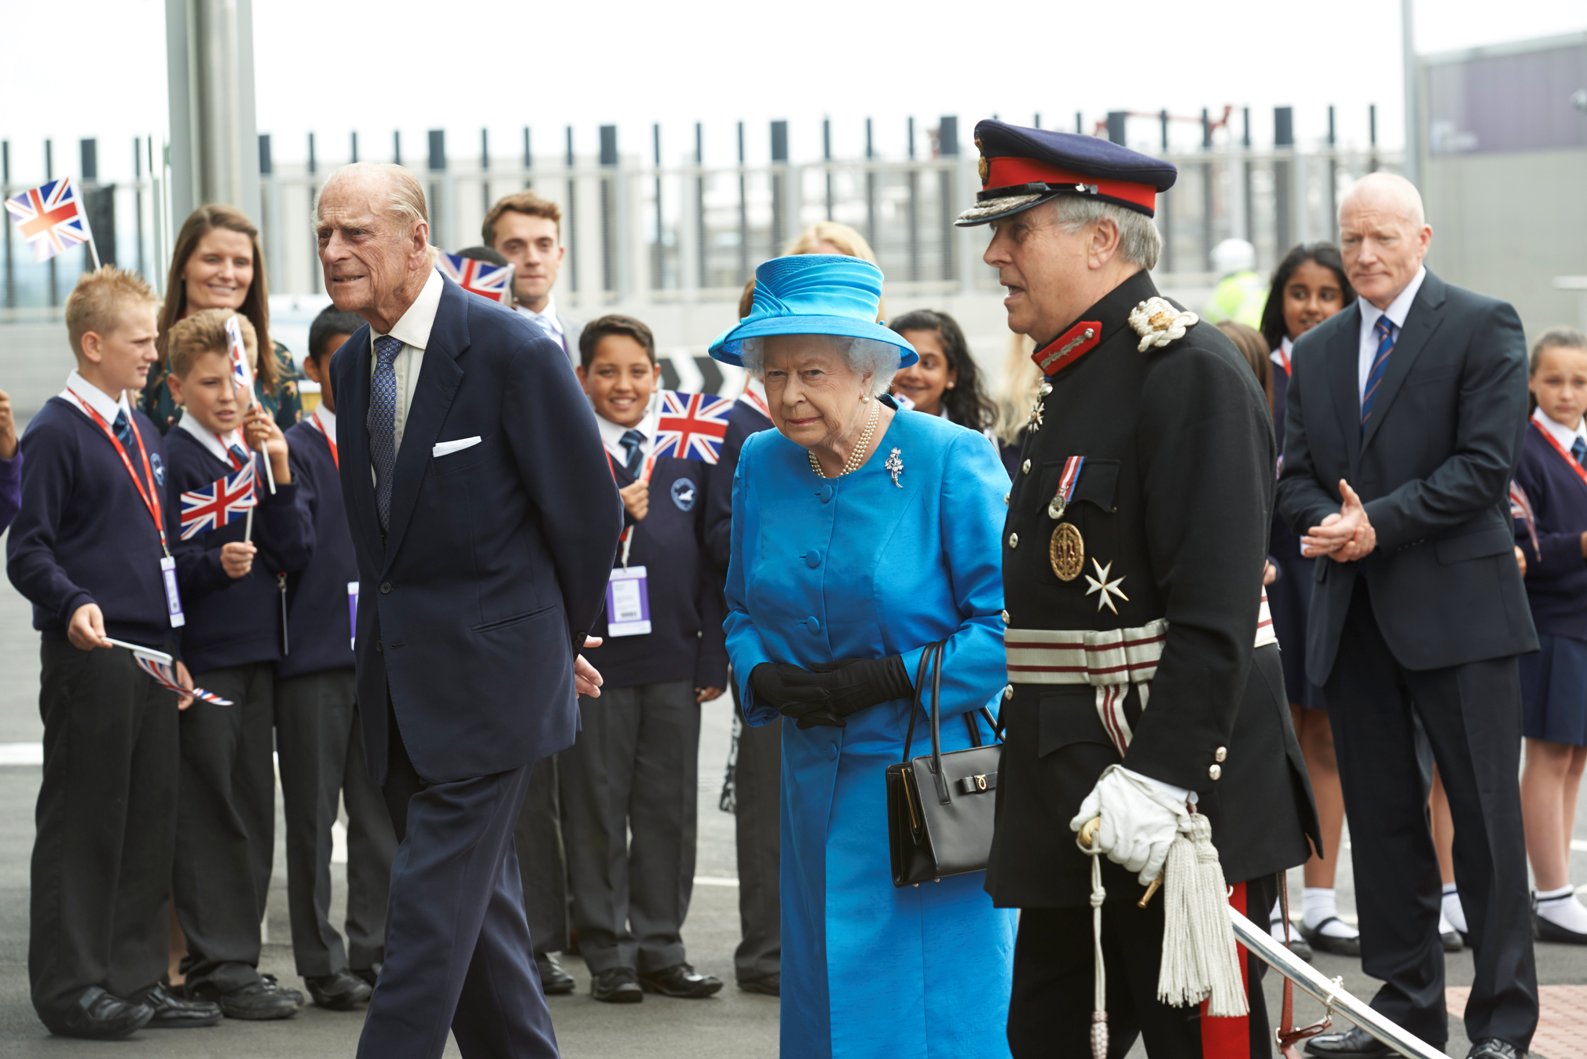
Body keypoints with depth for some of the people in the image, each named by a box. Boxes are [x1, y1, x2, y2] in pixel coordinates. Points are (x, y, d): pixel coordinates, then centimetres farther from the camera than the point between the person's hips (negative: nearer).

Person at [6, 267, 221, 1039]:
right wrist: (73, 607, -29)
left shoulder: (143, 432, 17)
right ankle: (72, 985, 2)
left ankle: (135, 977, 15)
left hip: (150, 655, 8)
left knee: (150, 821, 9)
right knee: (83, 821, -3)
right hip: (88, 654, -8)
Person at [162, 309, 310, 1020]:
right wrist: (215, 565, -28)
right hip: (199, 657, -6)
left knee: (252, 809, 8)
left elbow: (295, 554, 3)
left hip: (257, 652, 6)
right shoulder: (170, 460, -6)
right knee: (208, 812, -5)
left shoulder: (257, 453, 12)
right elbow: (164, 565, -11)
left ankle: (237, 957, 15)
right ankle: (217, 967, -2)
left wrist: (279, 473, -7)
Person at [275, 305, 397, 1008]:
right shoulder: (294, 449, -2)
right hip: (315, 654, -4)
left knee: (384, 814, 7)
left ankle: (375, 951, 15)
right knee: (313, 815, 1)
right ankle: (323, 963, 7)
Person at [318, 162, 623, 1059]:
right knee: (479, 898, 14)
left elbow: (589, 509, -7)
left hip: (486, 675, -7)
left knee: (437, 899, -9)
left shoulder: (513, 352, -14)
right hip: (400, 675, 7)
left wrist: (565, 637, 5)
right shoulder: (353, 365, 9)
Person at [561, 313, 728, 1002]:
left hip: (673, 659, 3)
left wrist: (714, 657, 5)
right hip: (595, 657, -3)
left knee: (669, 811, 7)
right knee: (599, 811, 3)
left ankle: (661, 951, 16)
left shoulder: (687, 454, 9)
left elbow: (709, 560, 10)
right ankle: (609, 956, 10)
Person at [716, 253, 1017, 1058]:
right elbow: (742, 612, 17)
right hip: (819, 780, 6)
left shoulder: (949, 461, -11)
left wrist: (894, 677, -19)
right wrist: (762, 676, -4)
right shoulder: (763, 465, 6)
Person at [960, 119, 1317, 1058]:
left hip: (1178, 796, -10)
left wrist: (1159, 779, -27)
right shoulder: (1076, 378, 16)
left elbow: (1215, 611, -22)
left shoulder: (1190, 372, -15)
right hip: (1073, 802, 10)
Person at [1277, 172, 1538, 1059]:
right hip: (1354, 616, 5)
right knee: (1382, 818, 9)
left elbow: (1486, 462, -11)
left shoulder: (1484, 327, -3)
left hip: (1458, 610, -5)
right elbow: (1296, 477, 12)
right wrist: (1333, 524, -10)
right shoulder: (1315, 353, 14)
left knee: (1486, 818, -3)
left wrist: (1378, 524, -16)